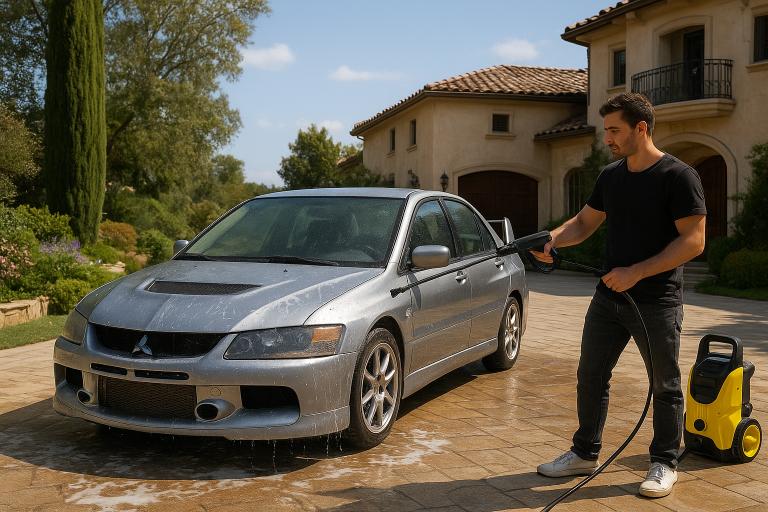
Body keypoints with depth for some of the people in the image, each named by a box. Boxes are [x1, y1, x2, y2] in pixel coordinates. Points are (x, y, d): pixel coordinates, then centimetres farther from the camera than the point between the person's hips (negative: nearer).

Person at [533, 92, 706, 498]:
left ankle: (664, 463, 23)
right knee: (590, 377, 10)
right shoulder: (611, 175, 8)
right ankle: (584, 454, 24)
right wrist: (554, 239, -7)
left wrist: (637, 272, -22)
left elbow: (693, 240, -17)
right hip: (608, 297, 6)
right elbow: (584, 222, 14)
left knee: (665, 387, 8)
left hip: (657, 303, -6)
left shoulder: (678, 176, -12)